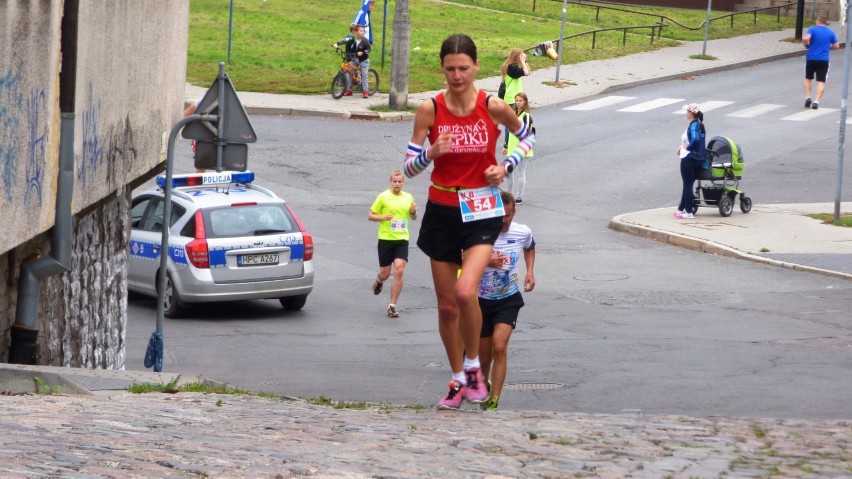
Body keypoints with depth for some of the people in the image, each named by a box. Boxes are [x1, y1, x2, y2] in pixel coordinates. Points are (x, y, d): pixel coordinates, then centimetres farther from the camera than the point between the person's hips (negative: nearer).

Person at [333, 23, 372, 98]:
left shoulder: (365, 41, -19)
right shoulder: (352, 39, -14)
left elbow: (368, 49, -13)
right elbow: (345, 41, -27)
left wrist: (362, 53, -32)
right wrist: (337, 44, -43)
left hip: (363, 60, -3)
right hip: (354, 59, 3)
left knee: (364, 75, -6)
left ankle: (366, 91, 1)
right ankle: (348, 89, 12)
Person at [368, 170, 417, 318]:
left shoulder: (408, 197, 9)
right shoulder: (383, 197, -2)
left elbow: (413, 217, 23)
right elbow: (370, 216, 1)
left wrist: (414, 212, -1)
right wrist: (383, 217, -17)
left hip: (402, 239, 2)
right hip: (385, 239, -2)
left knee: (399, 271, -14)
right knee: (385, 273, 6)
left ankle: (392, 306, -7)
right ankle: (378, 281, 46)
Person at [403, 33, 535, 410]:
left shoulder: (494, 107, -9)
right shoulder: (429, 109, -7)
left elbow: (526, 138, 11)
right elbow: (409, 167, -3)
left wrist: (506, 166, -6)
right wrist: (431, 152, -23)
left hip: (482, 212, -2)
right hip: (442, 211, 2)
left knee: (465, 291, -24)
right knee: (446, 305, 9)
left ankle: (473, 367, -1)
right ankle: (458, 381, 27)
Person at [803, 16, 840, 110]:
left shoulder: (812, 29, -3)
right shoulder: (831, 32, 7)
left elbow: (805, 39, -19)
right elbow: (836, 46, 8)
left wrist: (806, 45, 2)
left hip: (811, 59, -1)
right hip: (824, 60, 1)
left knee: (808, 78, 18)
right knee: (821, 81, 1)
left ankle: (807, 97, 7)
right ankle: (816, 101, -10)